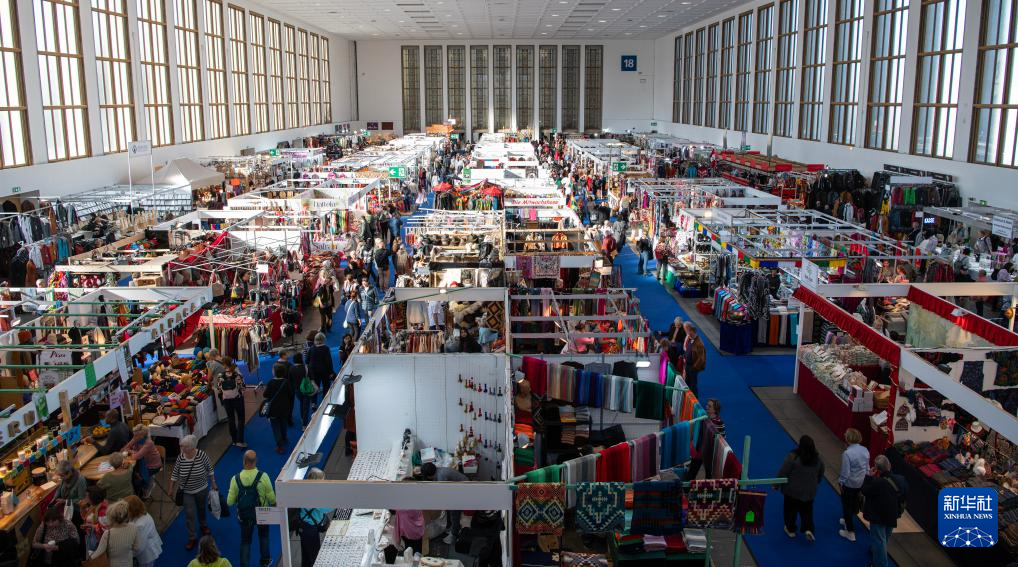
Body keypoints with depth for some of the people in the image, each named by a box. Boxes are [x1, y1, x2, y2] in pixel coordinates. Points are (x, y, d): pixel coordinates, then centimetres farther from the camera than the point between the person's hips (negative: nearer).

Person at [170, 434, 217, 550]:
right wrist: (171, 489, 3)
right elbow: (175, 474, -5)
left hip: (202, 489, 0)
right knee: (189, 514, 2)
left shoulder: (201, 455, -24)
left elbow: (209, 469, -8)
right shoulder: (180, 458, -19)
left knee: (201, 509, 22)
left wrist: (213, 483, -1)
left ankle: (203, 525, 50)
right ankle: (192, 537, 17)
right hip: (187, 492, 0)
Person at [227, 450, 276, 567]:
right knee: (263, 536, 26)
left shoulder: (236, 479, -19)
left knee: (245, 541, 19)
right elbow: (272, 498, -17)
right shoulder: (263, 476, -24)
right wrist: (274, 504, 6)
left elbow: (230, 502, -12)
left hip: (244, 515, 0)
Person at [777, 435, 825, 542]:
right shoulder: (817, 458, -5)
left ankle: (790, 530, 27)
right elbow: (821, 474, 11)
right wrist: (815, 483, 28)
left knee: (791, 510, 15)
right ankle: (808, 529, 6)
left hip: (793, 490, -4)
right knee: (807, 510, 20)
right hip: (809, 491, 4)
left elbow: (782, 473, -18)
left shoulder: (793, 457, -22)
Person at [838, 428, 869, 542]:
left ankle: (850, 532, 19)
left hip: (849, 484, -7)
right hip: (862, 483, 7)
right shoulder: (865, 450, -8)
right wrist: (863, 478, 18)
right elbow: (867, 467, 4)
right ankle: (848, 521, 50)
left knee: (847, 506, 10)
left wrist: (841, 482, -7)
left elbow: (845, 473, -24)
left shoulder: (847, 453, -29)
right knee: (854, 502, 27)